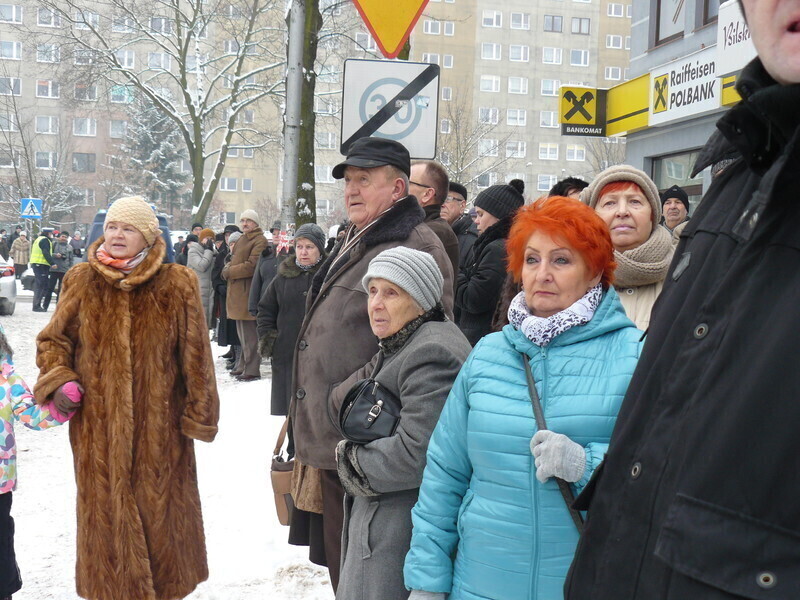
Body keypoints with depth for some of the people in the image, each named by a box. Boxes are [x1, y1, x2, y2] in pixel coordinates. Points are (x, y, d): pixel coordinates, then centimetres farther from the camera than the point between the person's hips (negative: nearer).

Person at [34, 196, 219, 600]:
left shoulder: (177, 286, -3)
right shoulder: (82, 282, 3)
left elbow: (194, 354, 1)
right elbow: (54, 339, 11)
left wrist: (199, 412, 3)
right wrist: (58, 378, -7)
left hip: (159, 427, -1)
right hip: (97, 426, 1)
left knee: (159, 508, 10)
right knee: (105, 507, 8)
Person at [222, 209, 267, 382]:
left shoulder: (260, 241, -10)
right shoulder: (242, 239, 21)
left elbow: (251, 266, -18)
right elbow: (234, 261, 24)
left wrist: (229, 272, -9)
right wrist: (228, 269, 2)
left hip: (248, 292, -10)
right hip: (237, 292, 10)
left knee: (249, 333, -7)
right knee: (242, 332, 17)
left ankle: (252, 370, -3)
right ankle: (242, 366, 26)